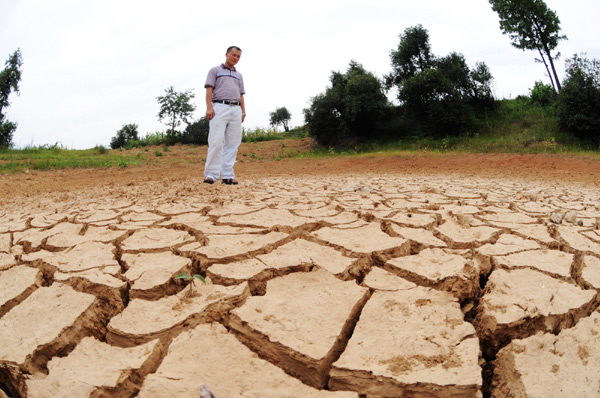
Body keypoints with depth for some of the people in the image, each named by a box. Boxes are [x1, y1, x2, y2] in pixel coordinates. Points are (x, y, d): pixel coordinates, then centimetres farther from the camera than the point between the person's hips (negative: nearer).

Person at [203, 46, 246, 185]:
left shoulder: (239, 75, 29)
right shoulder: (215, 70, 14)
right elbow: (209, 89, 2)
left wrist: (243, 111, 10)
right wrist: (209, 107, -12)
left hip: (236, 109, 5)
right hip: (220, 107, -5)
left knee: (233, 143, -2)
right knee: (216, 141, -16)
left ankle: (227, 175, -2)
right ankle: (211, 174, -17)